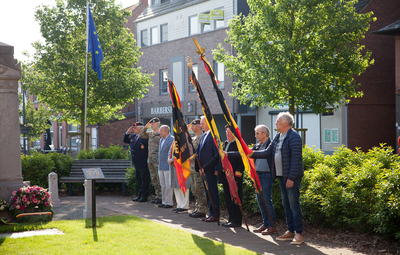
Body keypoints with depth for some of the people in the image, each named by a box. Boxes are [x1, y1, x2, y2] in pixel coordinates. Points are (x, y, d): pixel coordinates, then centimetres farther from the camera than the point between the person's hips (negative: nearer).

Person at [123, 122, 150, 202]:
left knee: (144, 180, -1)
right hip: (136, 164, 9)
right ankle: (139, 195, 24)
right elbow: (125, 140, 26)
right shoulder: (133, 136, 12)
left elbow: (149, 148, -14)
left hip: (143, 163, -9)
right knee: (138, 180, 15)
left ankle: (144, 196, 4)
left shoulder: (145, 137, -14)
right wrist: (128, 132, 11)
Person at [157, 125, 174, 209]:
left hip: (167, 166, -9)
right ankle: (164, 201, 17)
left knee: (168, 185, -6)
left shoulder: (172, 139, -10)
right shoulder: (161, 140, 18)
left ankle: (169, 202, -1)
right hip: (161, 166, 9)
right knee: (163, 185, 11)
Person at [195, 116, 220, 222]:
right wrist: (200, 168, 16)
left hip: (210, 170, -9)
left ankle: (215, 215, 1)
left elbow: (217, 153, -15)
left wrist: (216, 169, -17)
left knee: (213, 192, -4)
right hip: (204, 169, 9)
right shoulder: (204, 136, 16)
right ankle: (211, 213, 18)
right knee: (208, 193, 12)